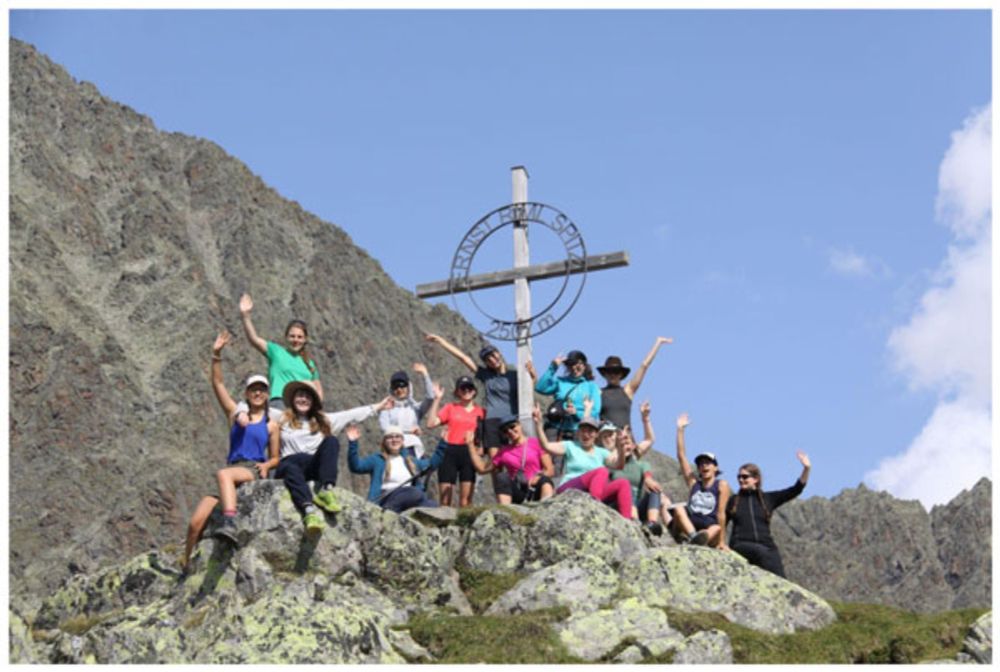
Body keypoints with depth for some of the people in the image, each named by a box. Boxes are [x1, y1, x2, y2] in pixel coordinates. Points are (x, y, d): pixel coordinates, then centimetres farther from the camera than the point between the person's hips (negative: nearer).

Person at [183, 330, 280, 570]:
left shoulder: (270, 424, 12)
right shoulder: (236, 414, 18)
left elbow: (275, 458, 15)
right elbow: (217, 384, 10)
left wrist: (266, 465, -9)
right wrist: (216, 356, -1)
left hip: (254, 472, -3)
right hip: (232, 471, 3)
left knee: (224, 474, -41)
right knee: (196, 523, -14)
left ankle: (230, 524, -58)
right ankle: (186, 565, 0)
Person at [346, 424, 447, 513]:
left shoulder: (410, 462, 29)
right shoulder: (377, 460, 11)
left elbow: (432, 463, 37)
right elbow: (356, 466, -4)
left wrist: (443, 443, 32)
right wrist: (352, 443, -16)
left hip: (409, 498, 5)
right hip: (386, 499, -5)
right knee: (416, 493, -37)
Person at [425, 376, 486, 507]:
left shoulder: (481, 411, 11)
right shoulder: (450, 408, 10)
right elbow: (431, 424, -2)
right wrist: (437, 399, -3)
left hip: (469, 453, 0)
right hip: (450, 452, 0)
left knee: (466, 499, -3)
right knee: (445, 499, -3)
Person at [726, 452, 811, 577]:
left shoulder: (768, 499, 15)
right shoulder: (734, 501, 16)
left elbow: (795, 490, 10)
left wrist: (806, 469, -1)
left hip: (766, 545, 2)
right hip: (741, 545, -2)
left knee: (780, 579, -19)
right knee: (762, 552, -35)